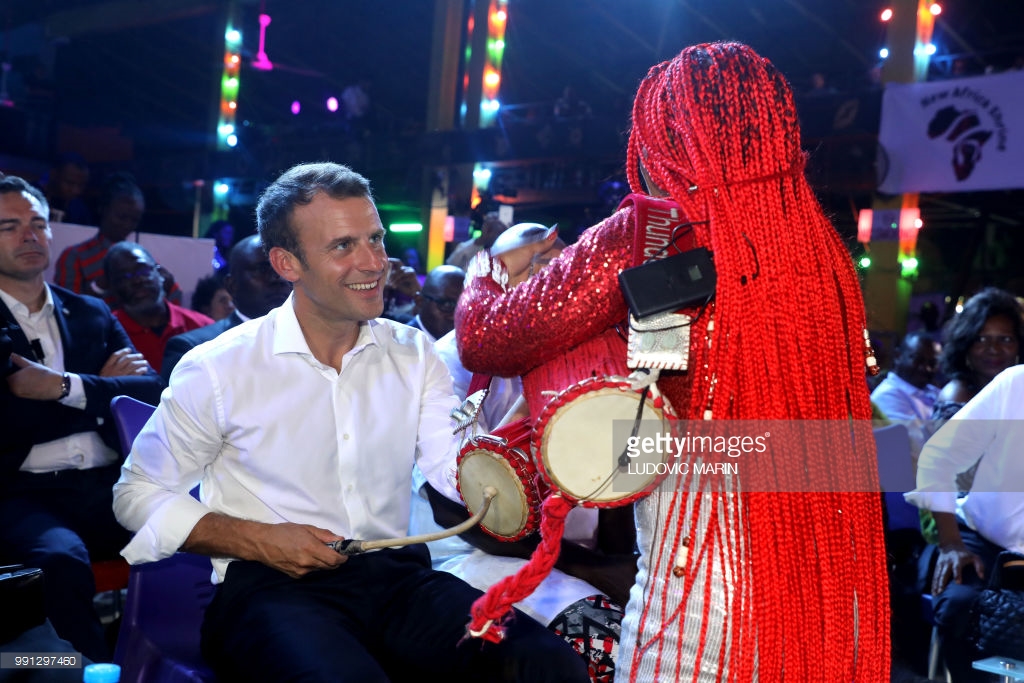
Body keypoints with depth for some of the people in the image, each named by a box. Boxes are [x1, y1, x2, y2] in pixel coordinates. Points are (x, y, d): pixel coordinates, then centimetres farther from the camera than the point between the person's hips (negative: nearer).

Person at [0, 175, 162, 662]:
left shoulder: (91, 314, 20)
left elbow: (152, 391, 7)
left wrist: (65, 387, -6)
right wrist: (103, 385, 0)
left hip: (112, 482, 3)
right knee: (61, 559, -36)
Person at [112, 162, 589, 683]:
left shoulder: (414, 355, 7)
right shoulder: (219, 368, -3)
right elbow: (137, 494, 5)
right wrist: (258, 540, -8)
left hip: (396, 576, 3)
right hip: (271, 586, -2)